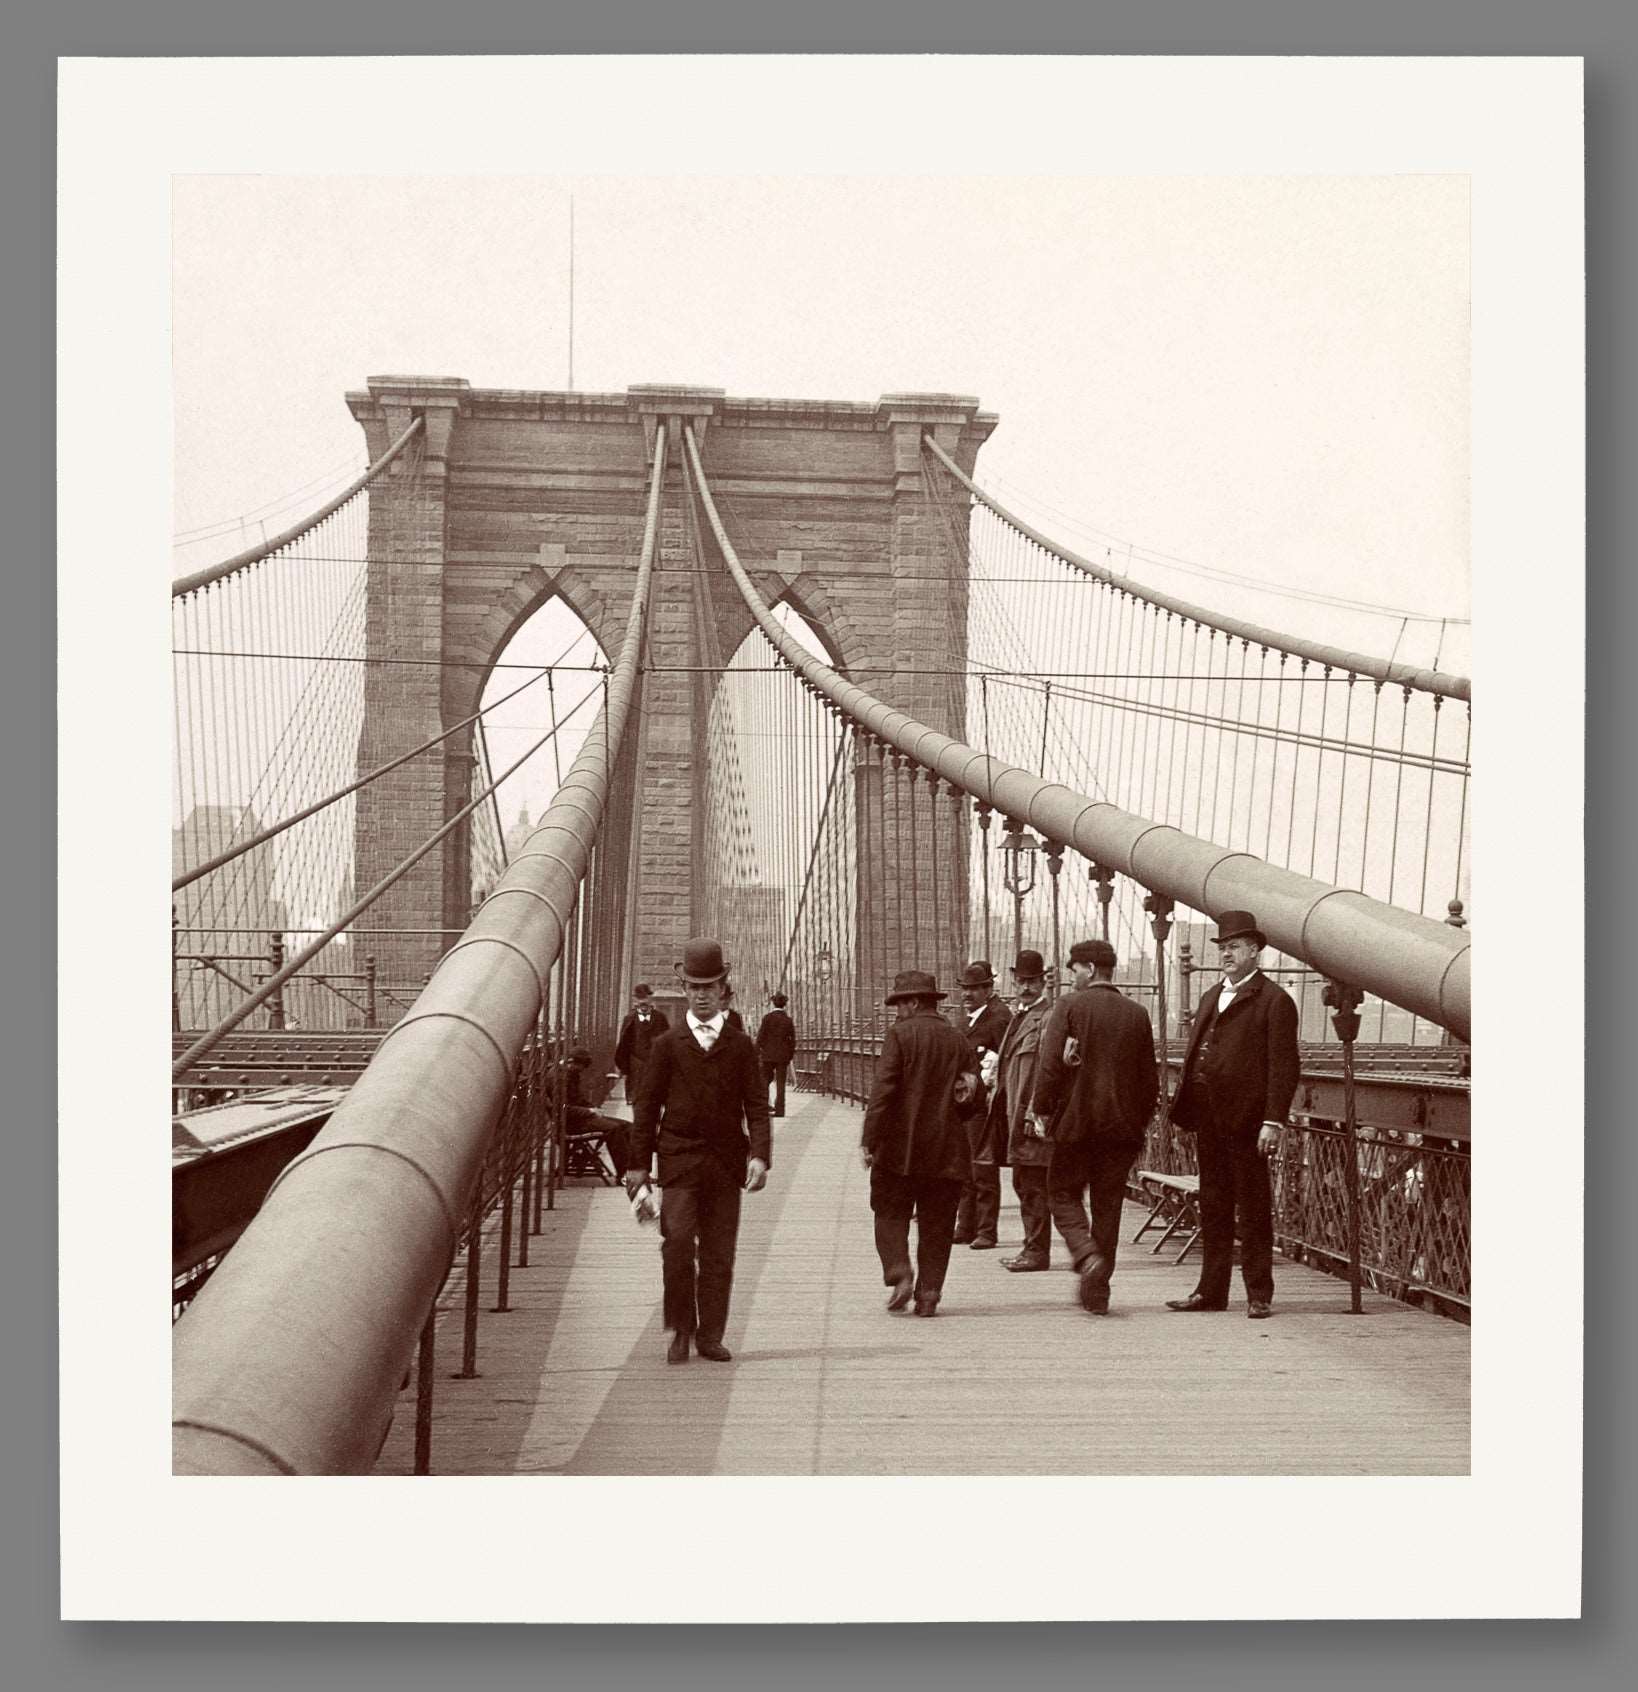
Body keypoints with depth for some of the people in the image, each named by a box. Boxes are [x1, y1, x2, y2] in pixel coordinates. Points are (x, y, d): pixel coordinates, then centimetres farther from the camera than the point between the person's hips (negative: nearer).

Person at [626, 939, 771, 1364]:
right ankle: (681, 1332, 1)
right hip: (679, 1158, -1)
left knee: (719, 1254, 3)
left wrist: (760, 1155, -10)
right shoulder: (668, 1044, 6)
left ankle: (710, 1337, 10)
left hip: (725, 1161, 1)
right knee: (677, 1244, -12)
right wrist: (638, 1163, 2)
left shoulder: (740, 1045, 8)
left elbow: (757, 1106, 4)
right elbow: (646, 1104, 6)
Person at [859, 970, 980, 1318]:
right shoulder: (959, 1042, 7)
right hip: (947, 1150, 4)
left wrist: (869, 1140, -14)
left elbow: (883, 1090, -15)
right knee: (936, 1224, 9)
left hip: (901, 1146, -4)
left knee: (890, 1214, 9)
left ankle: (900, 1275, -8)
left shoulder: (901, 1035, -8)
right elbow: (973, 1099, 6)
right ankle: (928, 1293, 6)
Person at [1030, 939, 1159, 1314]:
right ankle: (1098, 1290, 11)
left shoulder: (1069, 1006, -8)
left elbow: (1050, 1063, -14)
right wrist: (1140, 1122, 16)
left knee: (1064, 1194, 9)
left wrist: (1042, 1108, -3)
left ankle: (1088, 1256, -16)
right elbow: (1150, 1077, 8)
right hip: (1121, 1125, 4)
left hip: (1074, 1119, -4)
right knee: (1108, 1205, 9)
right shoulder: (1137, 1014, 5)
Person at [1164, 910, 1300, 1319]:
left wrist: (1273, 1121, -18)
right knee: (1213, 1205, 12)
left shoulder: (1274, 1000, -6)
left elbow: (1283, 1067, -12)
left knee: (1253, 1207, -1)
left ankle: (1259, 1295, 5)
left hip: (1246, 1117, -7)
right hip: (1209, 1117, 7)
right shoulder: (1211, 996, 19)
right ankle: (1211, 1290, 18)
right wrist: (1185, 1108, 11)